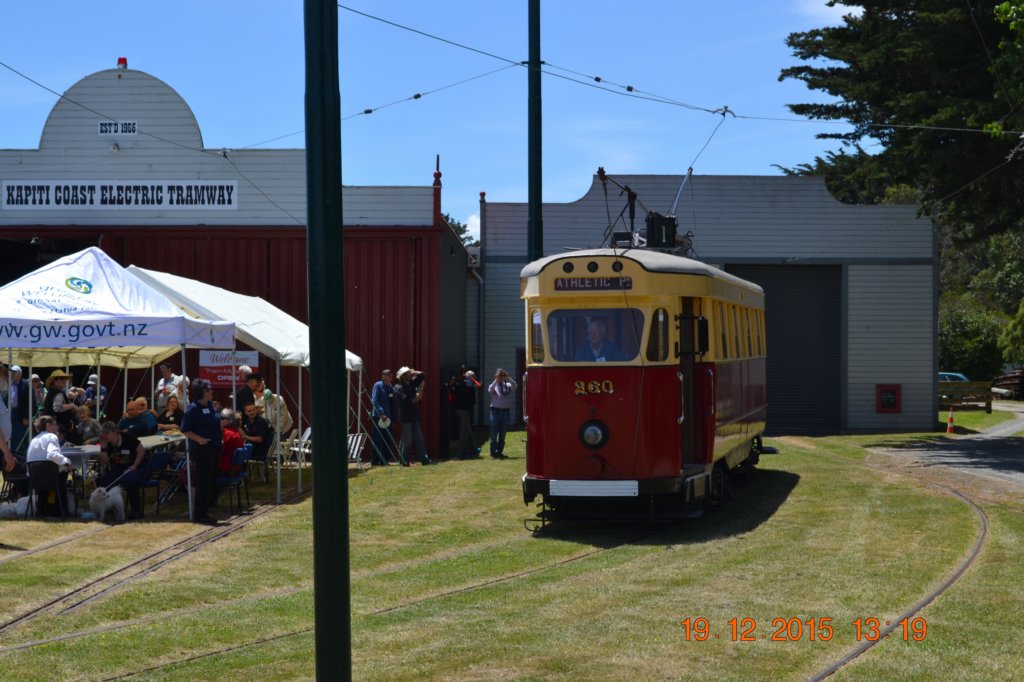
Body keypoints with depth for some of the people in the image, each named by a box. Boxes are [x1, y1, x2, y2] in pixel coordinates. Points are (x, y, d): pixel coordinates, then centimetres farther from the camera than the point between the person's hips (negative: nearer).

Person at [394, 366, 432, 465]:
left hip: (414, 416, 7)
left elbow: (423, 376, 16)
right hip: (406, 417, -7)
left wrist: (413, 372, 7)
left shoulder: (412, 383, 11)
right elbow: (405, 400, -21)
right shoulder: (398, 388, -9)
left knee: (419, 439, 5)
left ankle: (424, 459, 5)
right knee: (407, 440, -3)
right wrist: (416, 399, -11)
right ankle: (404, 460, 5)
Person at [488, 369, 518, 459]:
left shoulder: (507, 385, 8)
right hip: (496, 410, -3)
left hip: (506, 410, 3)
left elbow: (514, 386, -11)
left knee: (503, 433, 8)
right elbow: (490, 390, -18)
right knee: (494, 433, -3)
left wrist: (508, 378, -22)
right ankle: (494, 452, -1)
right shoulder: (493, 385, 3)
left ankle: (499, 452, 16)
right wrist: (496, 380, -26)